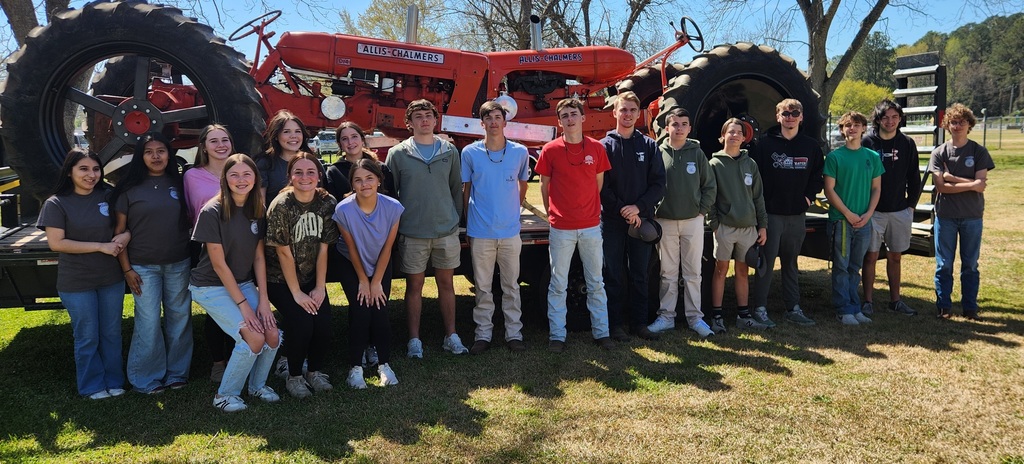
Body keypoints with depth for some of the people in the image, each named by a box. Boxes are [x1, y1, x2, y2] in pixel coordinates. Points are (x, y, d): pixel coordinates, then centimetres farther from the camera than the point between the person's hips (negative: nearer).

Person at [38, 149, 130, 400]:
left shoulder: (108, 196, 0)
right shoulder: (56, 203, -8)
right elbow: (56, 243, -15)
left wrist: (125, 235, -14)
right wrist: (101, 247, -20)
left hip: (111, 278, 3)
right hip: (76, 283, -3)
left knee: (112, 334, 13)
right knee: (87, 338, 8)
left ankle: (114, 382, 28)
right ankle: (93, 387, 24)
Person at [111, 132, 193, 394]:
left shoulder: (179, 184, 5)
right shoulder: (130, 189, -2)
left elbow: (190, 221, 11)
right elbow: (119, 231, -1)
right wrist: (127, 269, -5)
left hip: (178, 264, 3)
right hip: (143, 267, -2)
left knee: (179, 320, 8)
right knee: (149, 324, 0)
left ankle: (176, 373, 23)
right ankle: (147, 379, 15)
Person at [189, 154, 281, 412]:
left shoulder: (257, 210, 0)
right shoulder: (213, 212, -18)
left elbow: (259, 257, 1)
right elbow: (219, 264, -17)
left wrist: (263, 299, -7)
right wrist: (243, 304, -17)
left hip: (244, 283, 6)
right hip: (212, 287, -5)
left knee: (273, 335, -10)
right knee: (254, 338, -19)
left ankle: (258, 385, 17)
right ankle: (225, 395, 3)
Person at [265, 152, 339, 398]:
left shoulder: (327, 203, -7)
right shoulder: (281, 206, -18)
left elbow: (323, 248, -4)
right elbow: (284, 253, -16)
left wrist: (320, 288, -6)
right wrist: (296, 293, -13)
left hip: (312, 278, 4)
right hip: (281, 280, -3)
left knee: (324, 325, -11)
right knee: (302, 325, -18)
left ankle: (315, 372, 16)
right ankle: (294, 377, 8)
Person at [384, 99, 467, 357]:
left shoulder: (449, 151, 5)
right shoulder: (398, 154, -1)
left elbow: (457, 189, 11)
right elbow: (389, 193, 2)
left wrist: (456, 220, 9)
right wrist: (394, 228, 0)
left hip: (446, 230, 2)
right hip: (413, 232, -2)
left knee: (446, 283, 10)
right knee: (414, 285, 7)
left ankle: (451, 336, 21)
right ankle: (414, 340, 18)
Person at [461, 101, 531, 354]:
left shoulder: (520, 152, 0)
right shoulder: (470, 153, -2)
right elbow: (466, 191, 6)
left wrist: (512, 211, 12)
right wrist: (468, 224, 6)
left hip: (510, 231, 1)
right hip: (480, 232, -1)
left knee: (511, 286, 10)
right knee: (482, 287, 8)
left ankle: (514, 333, 20)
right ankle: (483, 334, 19)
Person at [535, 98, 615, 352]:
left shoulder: (596, 148, 1)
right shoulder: (550, 150, -4)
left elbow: (599, 182, 11)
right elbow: (544, 185, 5)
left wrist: (590, 209, 12)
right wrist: (552, 213, 6)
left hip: (591, 226, 2)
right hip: (561, 228, -2)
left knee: (596, 283, 11)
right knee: (558, 284, 6)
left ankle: (601, 332, 22)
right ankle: (557, 335, 15)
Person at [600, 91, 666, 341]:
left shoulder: (649, 146, 7)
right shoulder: (605, 145, 2)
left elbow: (658, 184, 1)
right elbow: (600, 186, -4)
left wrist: (638, 207, -12)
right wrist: (622, 210, -12)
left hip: (642, 220, 2)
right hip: (612, 221, -2)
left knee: (639, 274, 9)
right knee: (614, 275, 3)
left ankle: (639, 322, 18)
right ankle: (615, 324, 12)